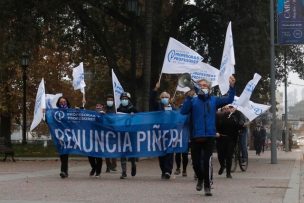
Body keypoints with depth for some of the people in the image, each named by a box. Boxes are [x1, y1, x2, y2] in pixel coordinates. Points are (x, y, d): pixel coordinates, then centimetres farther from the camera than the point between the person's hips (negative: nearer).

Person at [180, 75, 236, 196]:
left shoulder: (214, 100, 9)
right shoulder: (193, 101, 3)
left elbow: (229, 99, 1)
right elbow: (183, 111, -10)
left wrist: (232, 86, -14)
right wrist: (189, 97, -20)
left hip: (209, 136, 0)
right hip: (195, 136, 1)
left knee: (207, 161, -12)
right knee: (196, 162, 8)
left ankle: (207, 186, -1)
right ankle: (200, 178, 37)